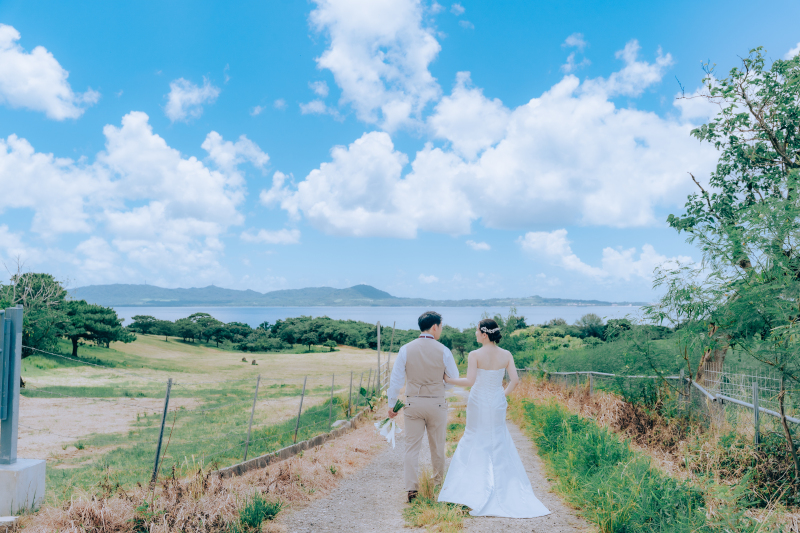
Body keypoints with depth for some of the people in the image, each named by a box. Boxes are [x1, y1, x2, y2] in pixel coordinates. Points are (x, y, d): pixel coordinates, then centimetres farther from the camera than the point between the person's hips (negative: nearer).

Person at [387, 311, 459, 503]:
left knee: (412, 446, 5)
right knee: (437, 446, 16)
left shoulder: (406, 349, -5)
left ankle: (412, 488, 1)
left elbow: (396, 379, -2)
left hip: (413, 403, 1)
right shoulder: (443, 351, -8)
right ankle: (438, 482, 33)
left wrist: (391, 404, 6)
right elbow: (455, 378, 1)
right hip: (437, 403, 0)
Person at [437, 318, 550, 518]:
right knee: (499, 445, 16)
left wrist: (448, 379, -9)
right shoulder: (506, 355, -4)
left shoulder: (475, 355, -15)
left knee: (476, 441, 11)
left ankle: (474, 487, 12)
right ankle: (502, 487, 18)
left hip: (478, 403, -3)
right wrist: (504, 395, 9)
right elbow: (514, 380, -7)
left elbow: (469, 381, -20)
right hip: (497, 404, 3)